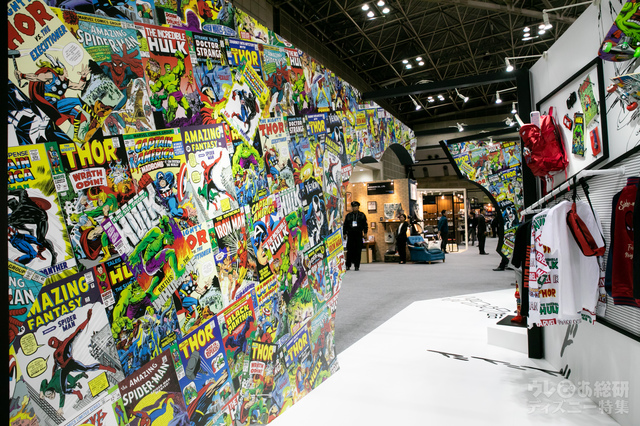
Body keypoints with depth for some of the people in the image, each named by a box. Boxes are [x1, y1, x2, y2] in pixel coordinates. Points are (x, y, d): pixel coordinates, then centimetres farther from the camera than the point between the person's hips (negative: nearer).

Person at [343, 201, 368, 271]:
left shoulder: (362, 215, 7)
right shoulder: (348, 215, 11)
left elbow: (365, 224, 7)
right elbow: (345, 225, 11)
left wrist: (365, 233, -1)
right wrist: (345, 233, 5)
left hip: (358, 234, -1)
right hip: (350, 234, 1)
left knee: (358, 251, 0)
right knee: (350, 250, 0)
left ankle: (357, 266, 6)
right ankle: (348, 265, 8)